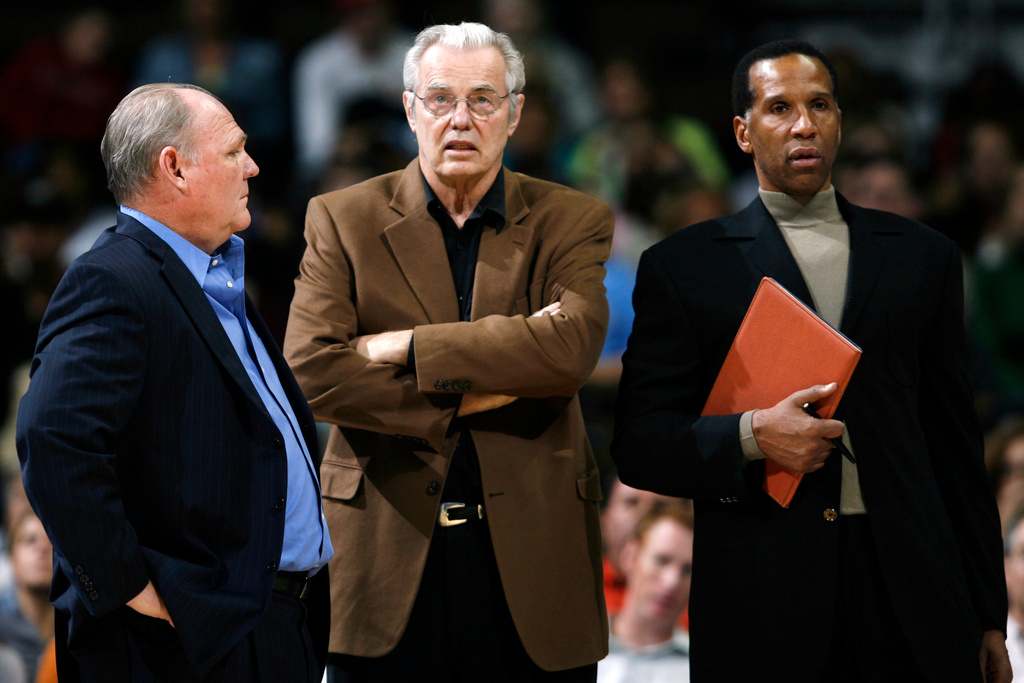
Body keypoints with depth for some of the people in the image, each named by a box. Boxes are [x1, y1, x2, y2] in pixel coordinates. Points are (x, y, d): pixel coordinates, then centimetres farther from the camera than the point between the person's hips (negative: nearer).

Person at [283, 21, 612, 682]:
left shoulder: (571, 222, 5)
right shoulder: (342, 219, 5)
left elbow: (571, 347, -15)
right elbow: (311, 367, -8)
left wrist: (408, 348, -15)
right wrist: (461, 397, -15)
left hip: (532, 553, 0)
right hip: (387, 550, 0)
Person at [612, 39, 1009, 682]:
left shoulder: (922, 255, 14)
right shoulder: (683, 267, 7)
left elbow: (957, 444, 14)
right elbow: (639, 446, 3)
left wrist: (987, 615, 11)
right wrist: (749, 436, -15)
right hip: (762, 599, -2)